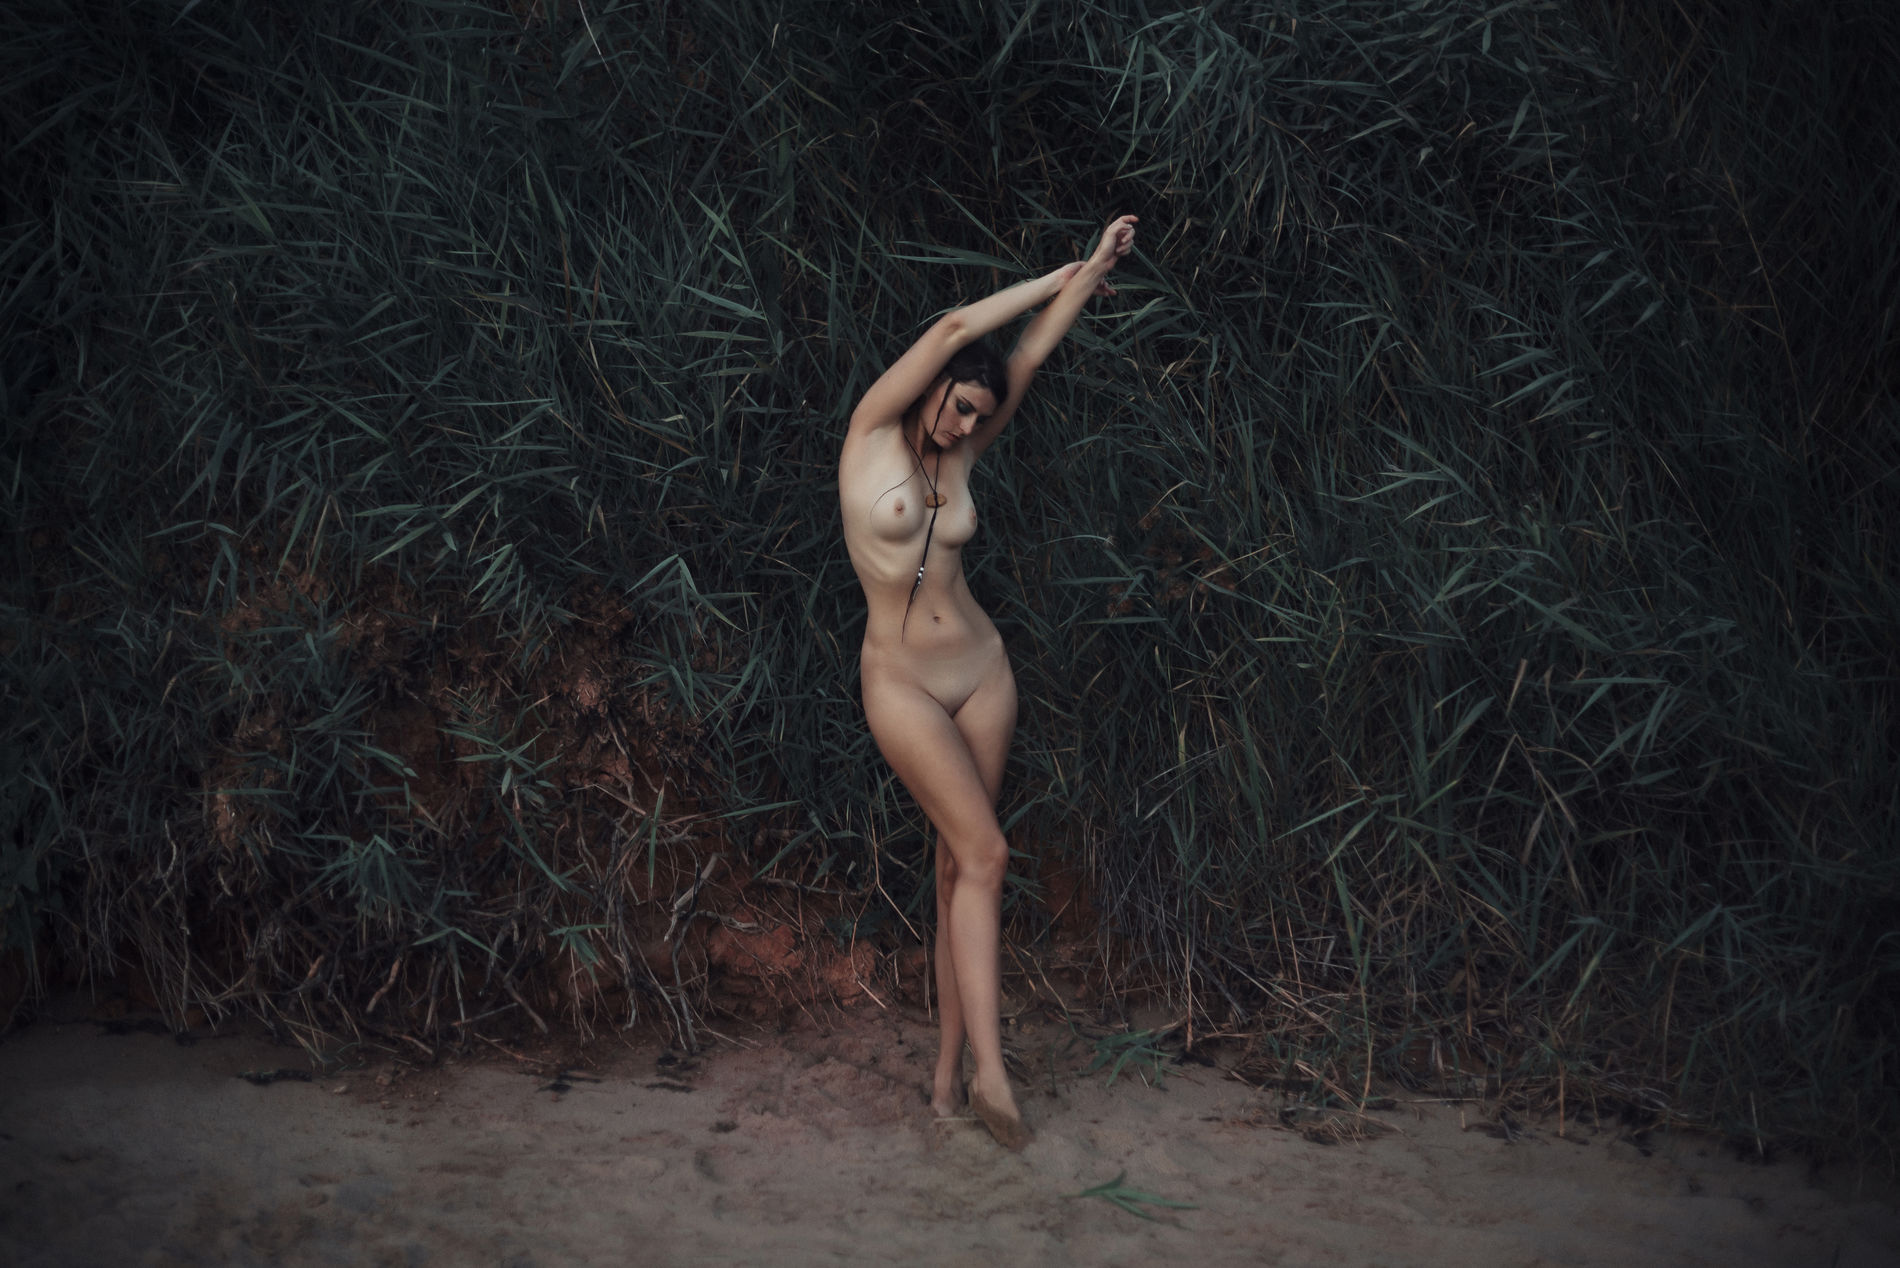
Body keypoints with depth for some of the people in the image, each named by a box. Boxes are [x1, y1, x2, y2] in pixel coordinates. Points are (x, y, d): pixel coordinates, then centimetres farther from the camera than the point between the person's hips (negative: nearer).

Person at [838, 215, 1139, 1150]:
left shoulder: (959, 458, 8)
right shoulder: (873, 435, -4)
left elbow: (1033, 352, 8)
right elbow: (954, 330, -9)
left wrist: (1092, 273, 4)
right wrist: (1064, 273, 0)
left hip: (981, 670, 5)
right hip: (901, 682, -5)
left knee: (960, 867, 3)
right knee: (983, 854, -15)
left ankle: (948, 1072, 7)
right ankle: (989, 1069, -14)